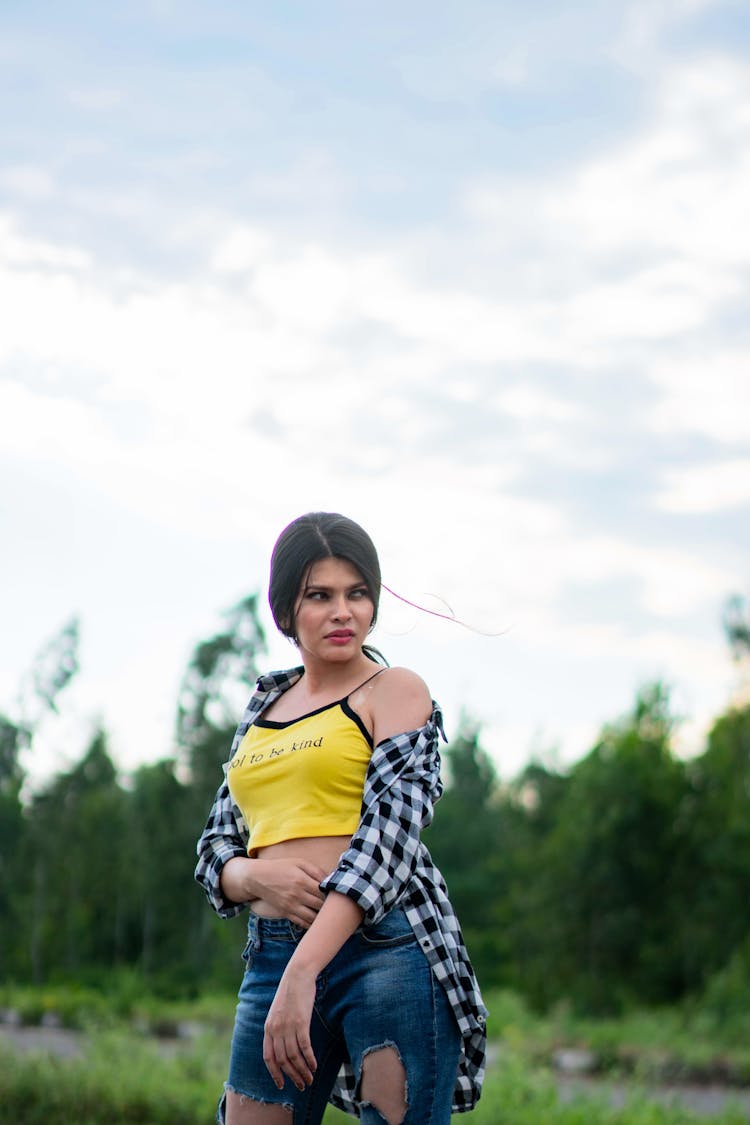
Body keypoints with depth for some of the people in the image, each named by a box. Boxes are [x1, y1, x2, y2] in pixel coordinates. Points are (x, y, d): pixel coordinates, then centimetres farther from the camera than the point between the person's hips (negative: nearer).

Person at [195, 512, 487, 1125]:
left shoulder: (396, 691, 2)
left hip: (386, 943, -5)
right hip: (272, 954, 5)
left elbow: (388, 833, -11)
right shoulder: (264, 707, 20)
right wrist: (258, 875, -6)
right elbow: (216, 848, 20)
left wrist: (302, 974, -21)